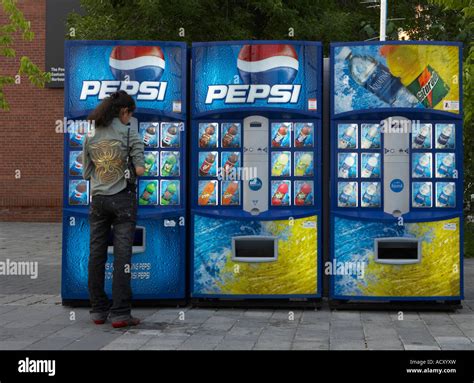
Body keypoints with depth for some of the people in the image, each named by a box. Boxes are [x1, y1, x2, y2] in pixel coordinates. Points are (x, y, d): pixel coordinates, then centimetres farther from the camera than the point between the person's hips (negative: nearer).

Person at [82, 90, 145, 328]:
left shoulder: (90, 135, 5)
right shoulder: (129, 132, -7)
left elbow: (86, 172, 8)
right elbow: (140, 169, -12)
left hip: (97, 199, 4)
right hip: (122, 198, -4)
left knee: (96, 253, 9)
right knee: (122, 254, -2)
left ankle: (98, 310, 15)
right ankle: (120, 313, -3)